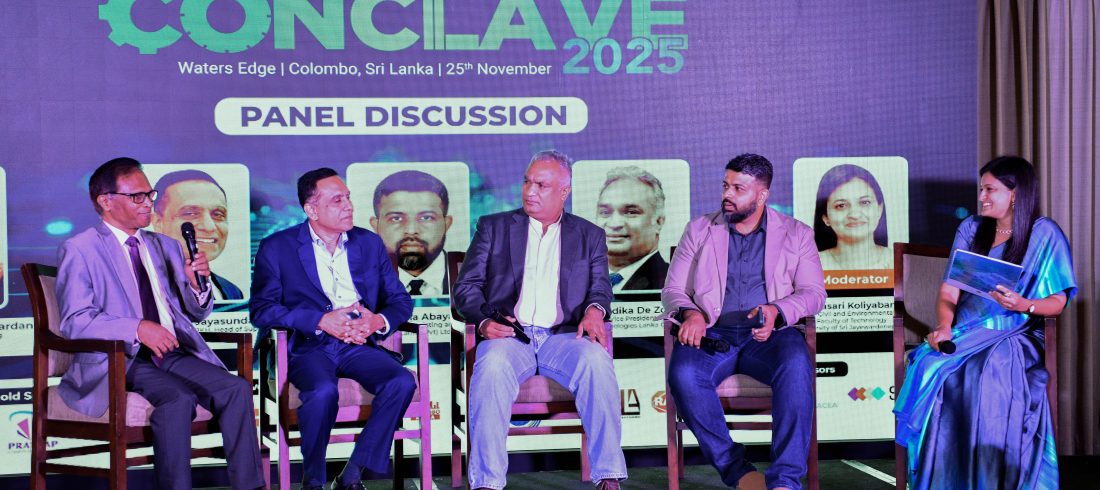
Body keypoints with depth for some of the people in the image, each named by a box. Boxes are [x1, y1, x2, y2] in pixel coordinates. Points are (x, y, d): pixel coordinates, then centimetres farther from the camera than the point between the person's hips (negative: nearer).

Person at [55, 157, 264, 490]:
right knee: (179, 398, -33)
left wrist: (197, 285, -1)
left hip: (174, 354, 5)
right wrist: (138, 329, -23)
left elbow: (196, 313, 22)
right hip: (118, 361, -5)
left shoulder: (167, 247, 20)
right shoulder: (79, 250, 2)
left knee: (237, 388, -21)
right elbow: (75, 322, -10)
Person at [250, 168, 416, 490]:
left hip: (359, 345, 3)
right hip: (308, 346, -3)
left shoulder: (370, 244, 14)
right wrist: (321, 321, -18)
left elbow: (400, 300, 13)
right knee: (323, 391, -36)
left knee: (402, 382, -27)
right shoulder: (277, 248, 3)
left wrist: (379, 321, -11)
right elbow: (261, 308, -6)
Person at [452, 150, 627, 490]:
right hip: (509, 336, -1)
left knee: (596, 359, -33)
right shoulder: (493, 227, 18)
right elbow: (466, 287, 12)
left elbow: (600, 287, 12)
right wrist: (484, 321, -10)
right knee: (492, 366, -36)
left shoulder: (589, 236, 21)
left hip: (562, 336, 1)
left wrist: (594, 309, -14)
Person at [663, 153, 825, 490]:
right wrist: (690, 313, -11)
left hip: (767, 336, -1)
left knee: (796, 366, -36)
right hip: (713, 333, 1)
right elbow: (672, 289, 14)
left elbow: (814, 293, 6)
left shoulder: (796, 234, 15)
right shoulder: (699, 230, 18)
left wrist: (776, 310, -16)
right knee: (683, 373, -33)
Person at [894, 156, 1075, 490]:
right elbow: (949, 291, 8)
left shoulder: (1044, 234, 3)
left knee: (989, 374, -36)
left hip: (1015, 336, -4)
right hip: (964, 333, 4)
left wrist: (1024, 305, -22)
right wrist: (944, 326, -11)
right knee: (930, 367, -28)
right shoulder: (971, 229, 16)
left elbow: (1058, 302, -1)